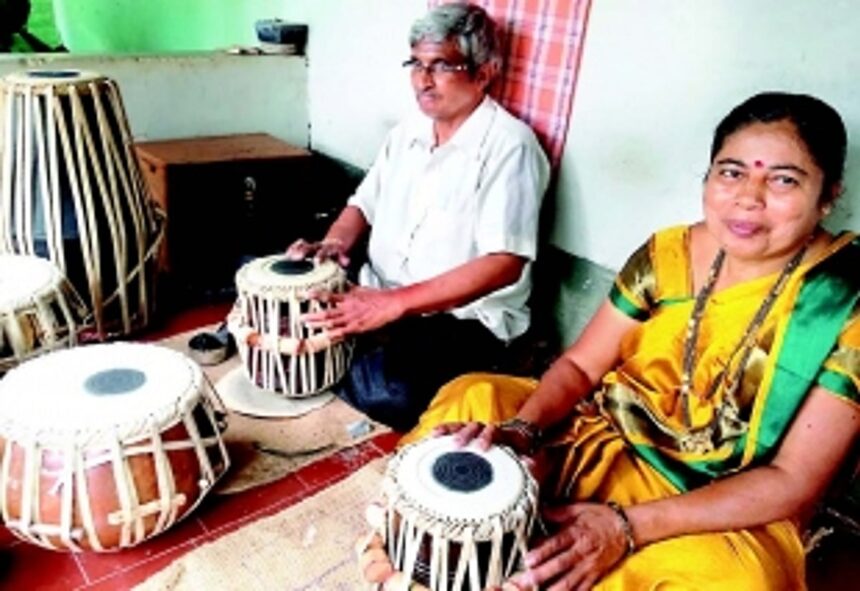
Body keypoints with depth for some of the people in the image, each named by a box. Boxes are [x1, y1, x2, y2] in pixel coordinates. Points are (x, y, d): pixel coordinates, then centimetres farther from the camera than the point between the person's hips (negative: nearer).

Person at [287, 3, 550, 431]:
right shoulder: (407, 132, 9)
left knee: (385, 393, -32)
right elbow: (364, 205, 17)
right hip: (377, 299, 7)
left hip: (464, 319, -6)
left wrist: (393, 304, -29)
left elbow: (504, 264, -23)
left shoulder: (509, 146, -15)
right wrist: (334, 243, -8)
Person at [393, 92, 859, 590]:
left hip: (726, 516, -3)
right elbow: (580, 365, -1)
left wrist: (628, 526, -27)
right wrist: (520, 430, -23)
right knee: (471, 399, -8)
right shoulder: (669, 252, -5)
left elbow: (794, 482, -18)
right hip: (607, 440, 4)